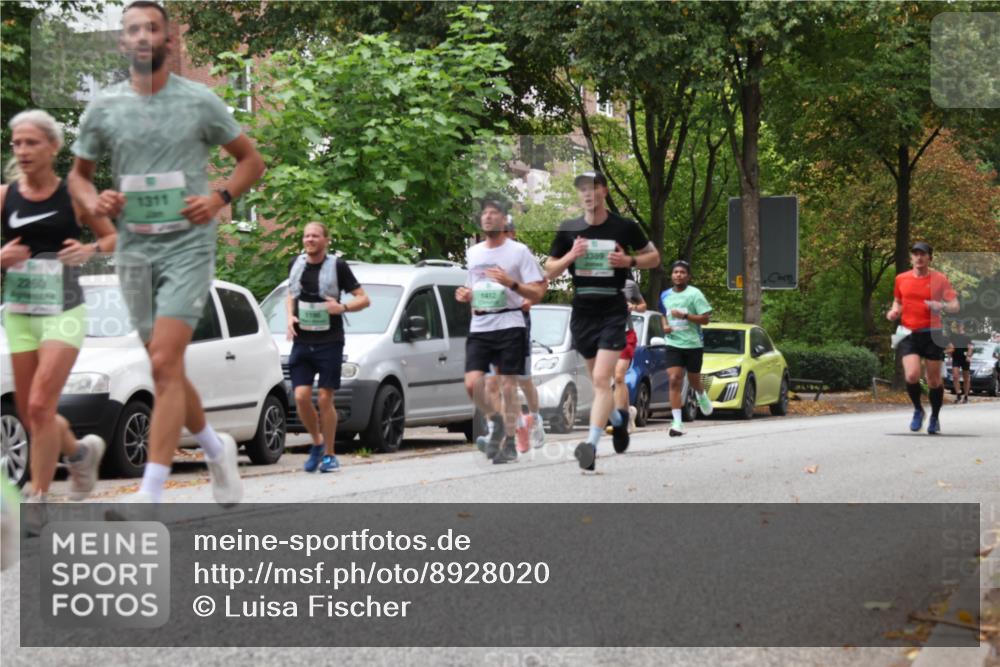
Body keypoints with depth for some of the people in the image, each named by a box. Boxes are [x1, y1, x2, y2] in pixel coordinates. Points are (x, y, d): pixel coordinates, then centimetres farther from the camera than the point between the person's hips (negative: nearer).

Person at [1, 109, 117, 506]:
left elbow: (114, 236, 8)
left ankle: (38, 499, -5)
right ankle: (81, 451, 39)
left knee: (40, 406, -14)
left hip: (63, 312, -4)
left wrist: (91, 249, -12)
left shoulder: (73, 196, -3)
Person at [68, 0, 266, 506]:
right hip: (134, 249, 4)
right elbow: (78, 173, 15)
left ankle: (151, 493, -18)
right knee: (166, 369, 12)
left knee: (164, 365, -16)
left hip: (187, 245, -4)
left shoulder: (200, 102, -2)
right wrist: (92, 202, -7)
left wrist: (220, 198, -9)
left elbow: (251, 159, 9)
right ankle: (215, 449, 38)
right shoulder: (102, 109, 4)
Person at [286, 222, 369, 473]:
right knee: (301, 397, -7)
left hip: (329, 342, -3)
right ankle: (317, 443, 16)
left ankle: (329, 455, 8)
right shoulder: (296, 264, 8)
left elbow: (363, 299, -1)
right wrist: (290, 317, 5)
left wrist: (342, 308, -20)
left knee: (325, 399, -4)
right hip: (301, 342, 3)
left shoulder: (337, 266, -4)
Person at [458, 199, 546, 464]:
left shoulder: (518, 251, 2)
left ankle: (509, 442, 5)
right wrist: (465, 296, 6)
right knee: (472, 383, -10)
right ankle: (497, 422, 15)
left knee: (508, 386, -5)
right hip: (479, 326, 4)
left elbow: (537, 293, -2)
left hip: (509, 325, -4)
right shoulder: (473, 253, 17)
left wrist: (511, 283, -17)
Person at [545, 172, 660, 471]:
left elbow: (654, 257, 9)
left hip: (613, 313, -4)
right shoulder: (568, 230, 4)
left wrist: (629, 261, -10)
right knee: (598, 381, 15)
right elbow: (549, 271, 8)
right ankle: (618, 419, 44)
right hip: (582, 313, 4)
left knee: (601, 379, -17)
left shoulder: (624, 227, -2)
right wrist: (570, 256, -12)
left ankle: (592, 443, -24)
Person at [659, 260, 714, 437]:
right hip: (673, 344, 2)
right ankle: (677, 422, -16)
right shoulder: (665, 295, 8)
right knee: (674, 380, -13)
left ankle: (702, 395, 52)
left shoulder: (694, 294, -8)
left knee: (693, 380, 13)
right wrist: (665, 325, 5)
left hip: (693, 344, -2)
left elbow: (705, 319, -10)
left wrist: (685, 316, -21)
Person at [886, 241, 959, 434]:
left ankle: (935, 417, 27)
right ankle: (918, 410, 9)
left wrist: (942, 306, -25)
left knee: (934, 380, 4)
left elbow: (955, 306, -4)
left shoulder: (939, 279, -1)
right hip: (909, 334, 1)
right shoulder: (901, 279, 7)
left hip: (931, 334, -1)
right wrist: (894, 312, 2)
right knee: (912, 375, -17)